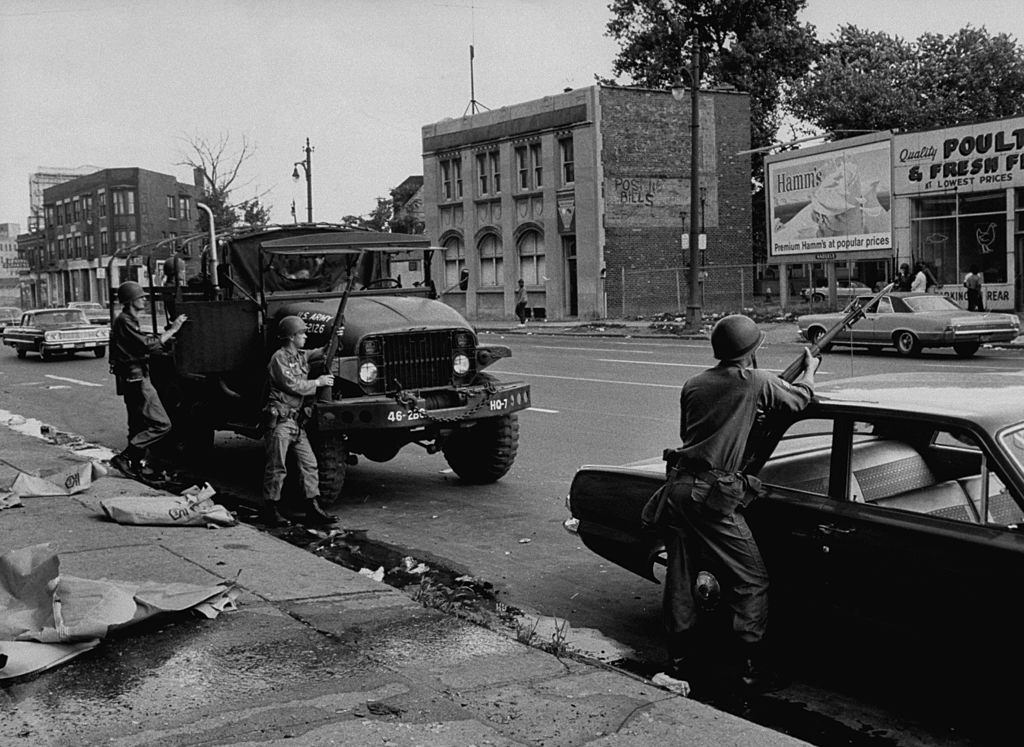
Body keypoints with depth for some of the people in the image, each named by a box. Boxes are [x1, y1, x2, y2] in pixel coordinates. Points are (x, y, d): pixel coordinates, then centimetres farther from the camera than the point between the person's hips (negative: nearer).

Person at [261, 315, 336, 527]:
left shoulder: (301, 356, 15)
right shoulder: (279, 358, -9)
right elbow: (293, 385, -16)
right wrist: (318, 382, -8)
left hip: (297, 420, 8)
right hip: (280, 420, -8)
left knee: (309, 463, 4)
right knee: (276, 467, -4)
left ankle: (313, 507, 7)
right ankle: (270, 509, 4)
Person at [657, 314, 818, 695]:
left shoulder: (693, 385, 12)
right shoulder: (756, 382, -4)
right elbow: (799, 398, 13)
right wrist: (810, 370, 34)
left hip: (677, 487, 6)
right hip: (713, 495, -6)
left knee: (680, 576, 14)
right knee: (752, 580, 7)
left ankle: (679, 662, 22)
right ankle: (752, 666, 7)